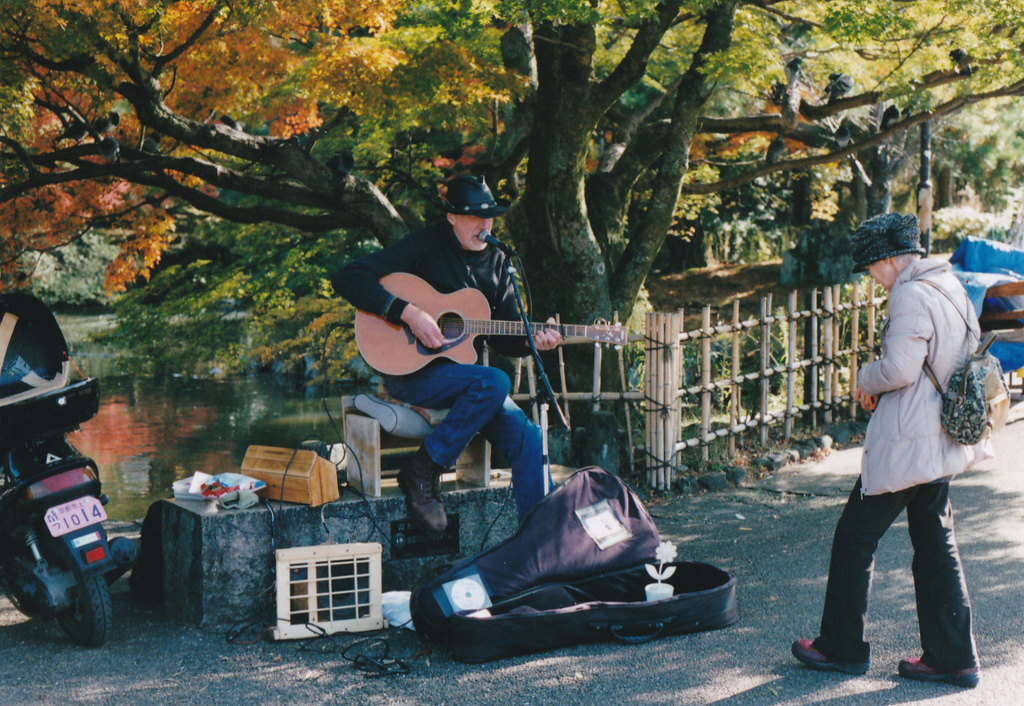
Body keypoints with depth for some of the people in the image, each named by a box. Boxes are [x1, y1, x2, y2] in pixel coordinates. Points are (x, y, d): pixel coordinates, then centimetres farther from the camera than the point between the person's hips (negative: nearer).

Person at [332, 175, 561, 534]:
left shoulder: (496, 262, 11)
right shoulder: (426, 245, -7)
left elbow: (502, 336, 15)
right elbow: (347, 278, -17)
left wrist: (530, 342, -8)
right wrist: (409, 313, -24)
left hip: (464, 375, 6)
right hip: (409, 373, -6)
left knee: (527, 436, -15)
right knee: (495, 381, -31)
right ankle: (422, 470, -17)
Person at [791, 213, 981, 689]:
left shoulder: (909, 295, -17)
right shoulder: (950, 287, 12)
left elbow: (901, 368, -24)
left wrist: (866, 380, -4)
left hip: (905, 443, -9)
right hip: (942, 444, 9)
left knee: (855, 538, 4)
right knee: (936, 545, 13)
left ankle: (843, 647, 14)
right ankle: (953, 658, 16)